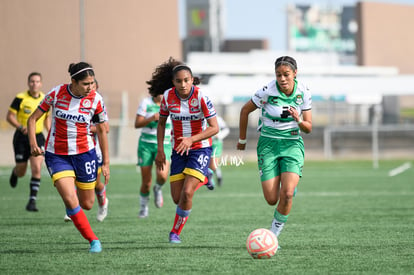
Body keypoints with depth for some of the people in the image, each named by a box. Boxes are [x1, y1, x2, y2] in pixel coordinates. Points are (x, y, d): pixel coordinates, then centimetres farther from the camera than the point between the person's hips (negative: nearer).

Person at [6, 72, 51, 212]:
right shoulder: (20, 98, -10)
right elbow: (9, 116, -8)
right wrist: (21, 127, -23)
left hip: (38, 138, 2)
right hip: (22, 138, -2)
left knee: (37, 169, -16)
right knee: (21, 172, 6)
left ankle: (32, 200, -10)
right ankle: (15, 172, 45)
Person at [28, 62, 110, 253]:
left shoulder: (96, 99, -9)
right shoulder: (56, 93, -12)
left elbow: (102, 131, 3)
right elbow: (33, 119, -2)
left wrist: (106, 163, 3)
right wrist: (33, 143, -17)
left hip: (84, 153, 1)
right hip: (57, 155, -1)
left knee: (87, 204, 7)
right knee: (70, 200, -18)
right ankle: (93, 240, -4)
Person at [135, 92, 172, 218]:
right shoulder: (146, 103, -5)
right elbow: (137, 124, -9)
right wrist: (151, 119, -23)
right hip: (146, 144, 0)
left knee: (162, 175, -26)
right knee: (146, 183, 0)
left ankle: (158, 188, 9)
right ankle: (143, 208, 25)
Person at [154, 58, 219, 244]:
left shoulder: (201, 97, -18)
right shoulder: (168, 97, -7)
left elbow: (214, 128, -18)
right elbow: (161, 123, 9)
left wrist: (192, 139, -30)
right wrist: (160, 150, 4)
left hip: (200, 149, -4)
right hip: (179, 151, 4)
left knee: (187, 193, -18)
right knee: (177, 198, 1)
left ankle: (176, 231, 2)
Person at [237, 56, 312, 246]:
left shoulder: (304, 93, -5)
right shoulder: (267, 91, -14)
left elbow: (308, 128, 2)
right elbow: (245, 110, 3)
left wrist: (298, 120, -20)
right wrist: (242, 139, 9)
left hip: (292, 144, 1)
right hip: (268, 144, -1)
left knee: (287, 194, -20)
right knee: (271, 199, -7)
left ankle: (275, 232, 1)